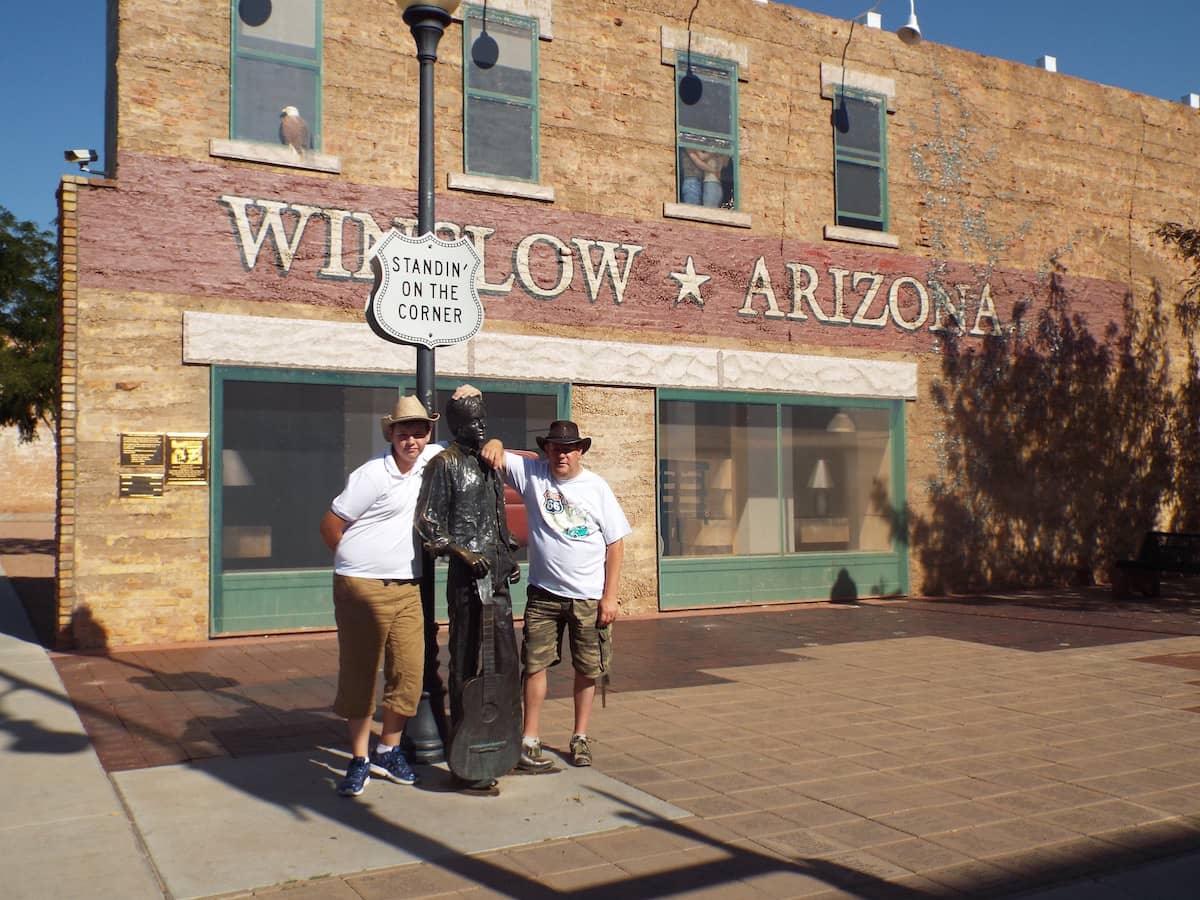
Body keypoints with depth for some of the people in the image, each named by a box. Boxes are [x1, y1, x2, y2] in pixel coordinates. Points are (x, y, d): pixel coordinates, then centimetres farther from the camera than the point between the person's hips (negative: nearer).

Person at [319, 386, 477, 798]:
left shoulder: (432, 459, 6)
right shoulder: (372, 475, -11)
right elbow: (330, 526, -6)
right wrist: (359, 563, 6)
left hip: (407, 590, 5)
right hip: (362, 589, -5)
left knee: (408, 672, 3)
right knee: (358, 674, 3)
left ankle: (388, 752, 21)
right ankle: (359, 761, 15)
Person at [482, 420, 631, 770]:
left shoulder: (597, 487, -2)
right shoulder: (531, 474, 0)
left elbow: (615, 544, -2)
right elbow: (495, 456, 1)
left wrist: (609, 596, -7)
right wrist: (494, 445, -24)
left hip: (589, 597, 0)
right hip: (543, 594, 0)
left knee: (588, 669, 8)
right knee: (535, 664, 1)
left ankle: (580, 738, 24)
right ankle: (530, 741, 11)